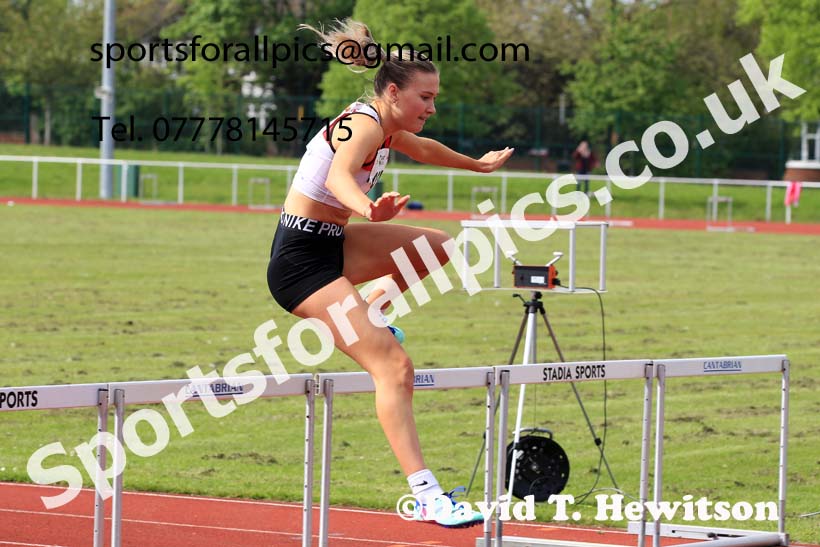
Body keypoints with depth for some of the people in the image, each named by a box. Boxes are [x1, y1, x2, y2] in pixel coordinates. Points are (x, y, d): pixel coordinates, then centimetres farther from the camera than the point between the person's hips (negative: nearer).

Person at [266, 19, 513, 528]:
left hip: (331, 244, 10)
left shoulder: (384, 125, 10)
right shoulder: (365, 123, -19)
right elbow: (339, 174, -43)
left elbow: (423, 148, 35)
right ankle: (428, 497, -23)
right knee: (395, 367, -19)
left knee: (440, 246, 14)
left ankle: (368, 312, 19)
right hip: (302, 261, -10)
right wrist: (368, 209, -64)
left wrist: (477, 164, 50)